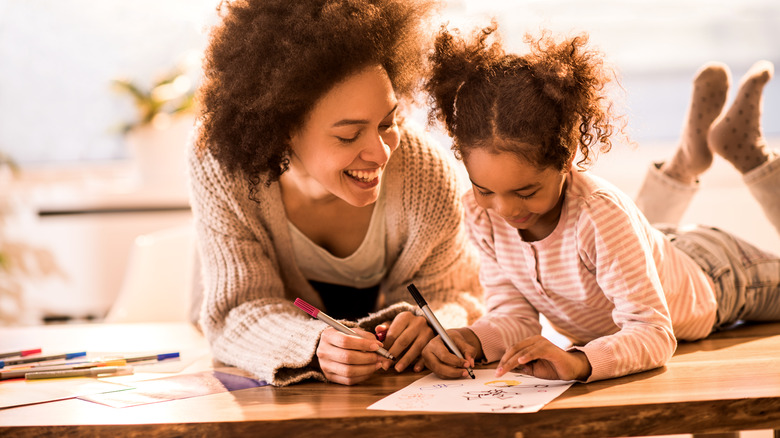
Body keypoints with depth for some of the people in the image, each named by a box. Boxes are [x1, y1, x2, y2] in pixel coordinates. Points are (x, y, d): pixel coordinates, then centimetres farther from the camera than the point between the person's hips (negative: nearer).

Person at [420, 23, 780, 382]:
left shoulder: (600, 215, -47)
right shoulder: (480, 213, -31)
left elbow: (653, 335, -48)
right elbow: (514, 312, -25)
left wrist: (578, 361, -68)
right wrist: (470, 340, -47)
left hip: (708, 278, -4)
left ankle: (745, 150, 37)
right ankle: (690, 156, 41)